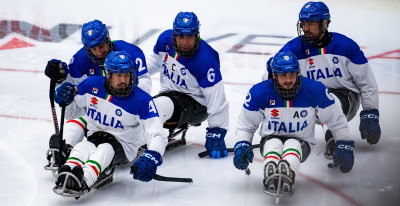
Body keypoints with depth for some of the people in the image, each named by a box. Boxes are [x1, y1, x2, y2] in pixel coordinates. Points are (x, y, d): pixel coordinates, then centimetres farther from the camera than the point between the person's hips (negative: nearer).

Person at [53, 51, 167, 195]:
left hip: (124, 147, -3)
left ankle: (84, 179, -66)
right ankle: (66, 176, -64)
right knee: (82, 148, -31)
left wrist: (151, 157, -42)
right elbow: (70, 104, 10)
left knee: (105, 149, -35)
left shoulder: (141, 100, -16)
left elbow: (158, 135, -21)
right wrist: (63, 96, -16)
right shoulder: (92, 85, -6)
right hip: (94, 138, 3)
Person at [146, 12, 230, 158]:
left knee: (163, 105, -35)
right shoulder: (165, 39, -9)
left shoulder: (205, 60, -27)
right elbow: (155, 61, 16)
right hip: (169, 93, 9)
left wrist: (216, 134, -23)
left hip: (196, 103, -8)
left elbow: (216, 100, -24)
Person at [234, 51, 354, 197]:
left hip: (301, 142, -1)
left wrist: (344, 145, -1)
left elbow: (336, 119, 2)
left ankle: (287, 177, -64)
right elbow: (245, 124, 2)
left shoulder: (314, 90, -10)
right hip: (270, 140, 1)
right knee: (273, 144, -34)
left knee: (292, 145, -34)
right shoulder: (259, 92, -10)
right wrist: (242, 145, -14)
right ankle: (271, 178, -61)